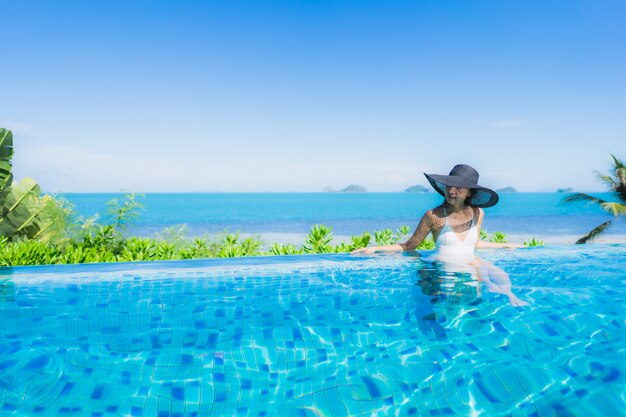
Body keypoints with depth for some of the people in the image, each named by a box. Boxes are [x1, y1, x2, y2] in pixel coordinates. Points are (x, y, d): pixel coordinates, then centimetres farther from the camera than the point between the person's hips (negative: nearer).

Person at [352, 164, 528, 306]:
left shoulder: (477, 214, 8)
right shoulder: (433, 216, -4)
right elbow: (409, 246, 4)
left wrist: (505, 245, 36)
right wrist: (375, 248, -6)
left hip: (471, 264, 4)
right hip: (442, 265, -4)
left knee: (502, 277, -26)